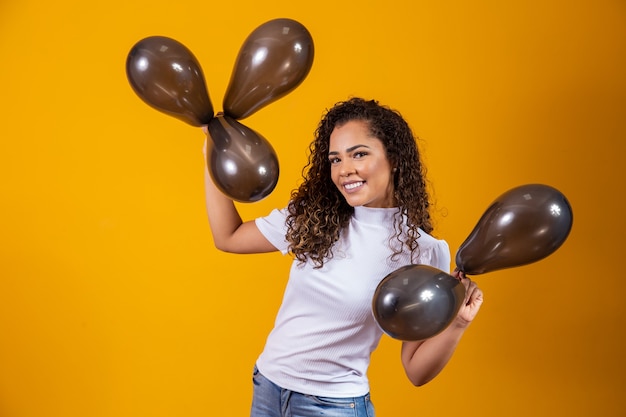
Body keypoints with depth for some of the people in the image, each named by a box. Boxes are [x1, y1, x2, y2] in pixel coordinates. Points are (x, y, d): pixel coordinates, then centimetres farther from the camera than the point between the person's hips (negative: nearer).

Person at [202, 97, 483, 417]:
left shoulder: (423, 251, -13)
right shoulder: (311, 218, -3)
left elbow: (417, 371, -10)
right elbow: (228, 237, 7)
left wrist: (456, 325, -28)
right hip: (266, 388, 4)